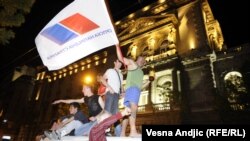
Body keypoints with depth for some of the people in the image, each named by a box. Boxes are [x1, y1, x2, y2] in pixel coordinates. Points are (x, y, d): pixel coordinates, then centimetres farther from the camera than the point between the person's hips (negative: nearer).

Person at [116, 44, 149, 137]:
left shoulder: (141, 72, 34)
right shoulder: (132, 63, 16)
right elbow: (120, 58, 4)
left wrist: (148, 82, 20)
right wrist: (117, 45, 1)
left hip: (136, 90, 8)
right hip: (132, 88, -8)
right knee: (133, 108, -25)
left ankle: (122, 133, 2)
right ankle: (133, 131, -36)